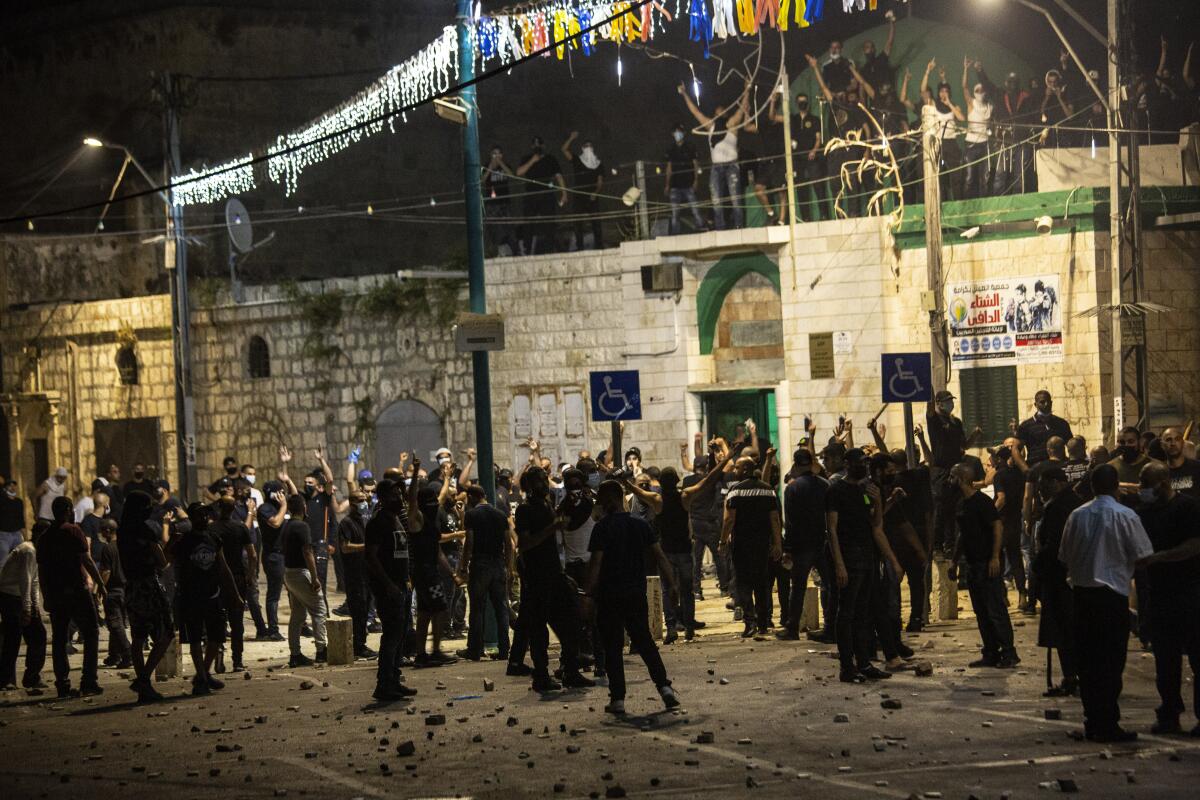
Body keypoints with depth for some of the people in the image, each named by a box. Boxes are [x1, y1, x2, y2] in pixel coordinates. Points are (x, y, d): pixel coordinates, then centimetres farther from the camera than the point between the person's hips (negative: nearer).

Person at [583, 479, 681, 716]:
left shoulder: (602, 528, -9)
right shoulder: (641, 526, 5)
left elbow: (596, 563, -14)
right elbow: (660, 556, 2)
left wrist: (588, 594, -12)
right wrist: (672, 584, 4)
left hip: (609, 595, -4)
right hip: (637, 593, 4)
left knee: (613, 647, 3)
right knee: (644, 641, 14)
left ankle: (618, 698, 1)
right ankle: (664, 686, 0)